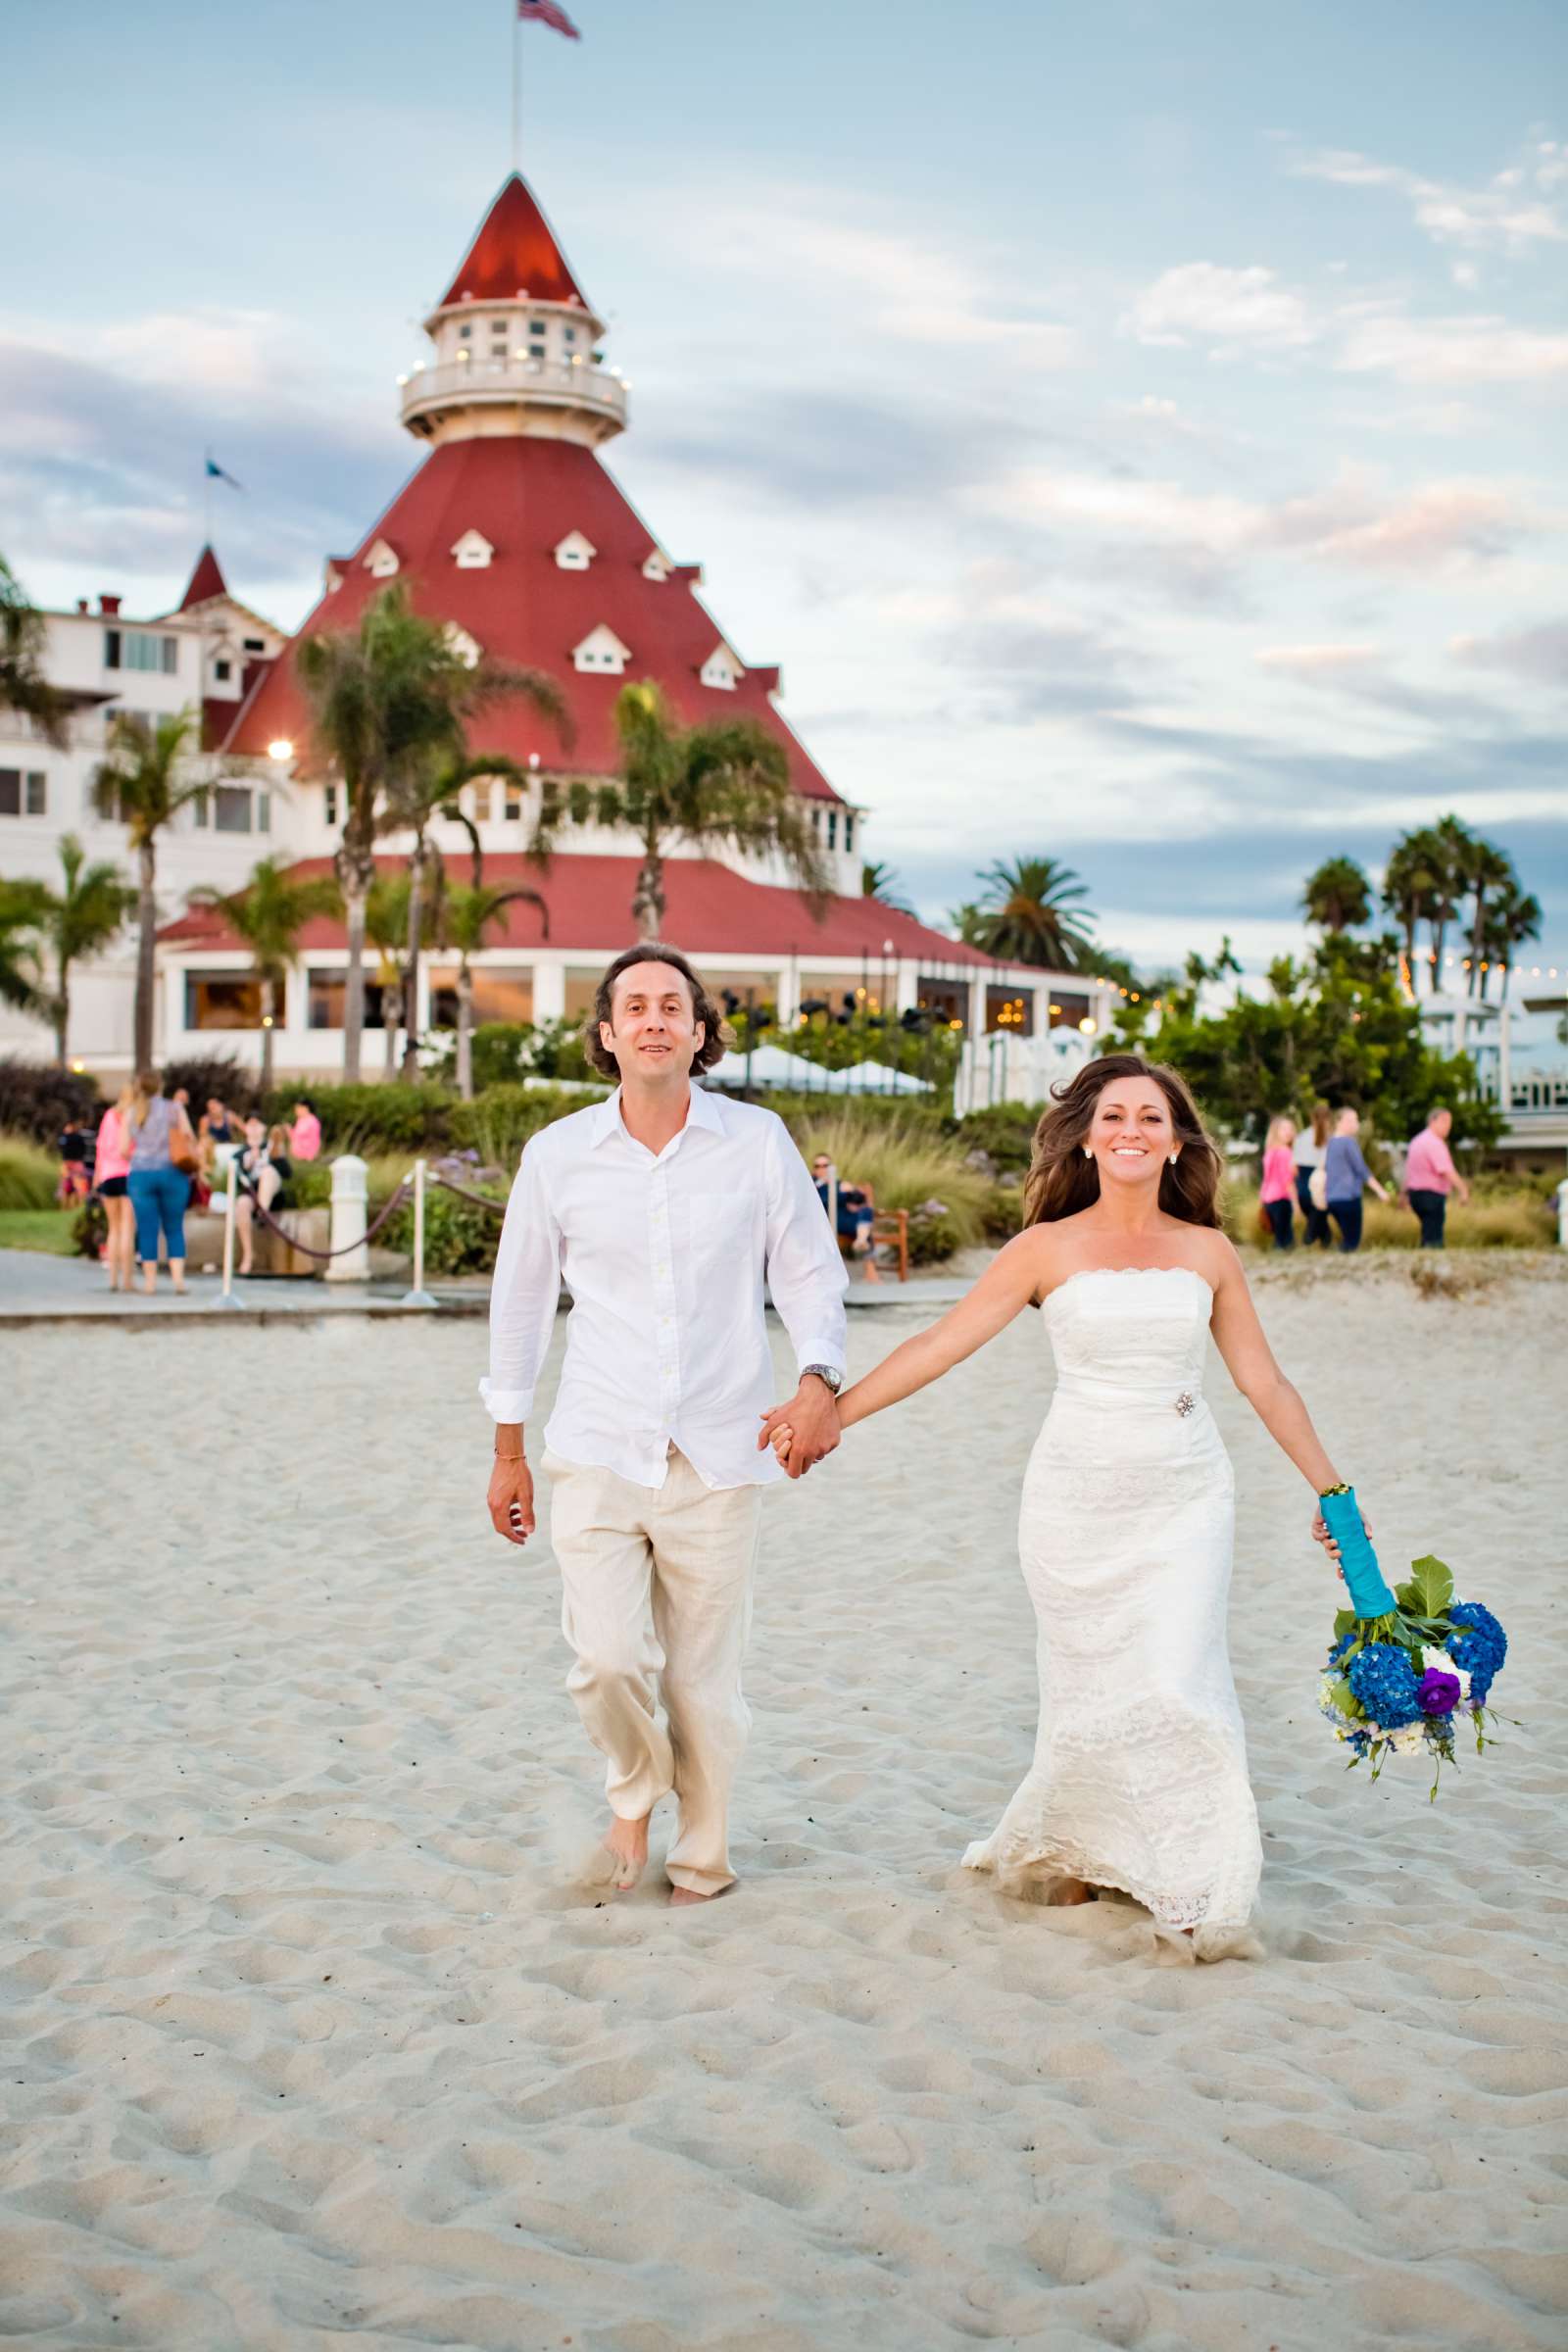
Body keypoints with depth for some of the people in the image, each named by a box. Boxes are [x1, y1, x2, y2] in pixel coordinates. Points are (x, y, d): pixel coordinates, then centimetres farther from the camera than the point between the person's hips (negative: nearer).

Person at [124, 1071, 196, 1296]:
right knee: (174, 1229, 6)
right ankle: (178, 1279, -5)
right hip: (172, 1173, -1)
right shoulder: (174, 1107, 1)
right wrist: (194, 1165, 10)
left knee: (147, 1229, 5)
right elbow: (189, 1138, -2)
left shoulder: (131, 1113, 4)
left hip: (140, 1174, 1)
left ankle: (150, 1281, 5)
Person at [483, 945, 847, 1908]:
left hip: (717, 1457, 0)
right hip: (597, 1454, 0)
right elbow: (521, 1299, 10)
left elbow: (812, 1273, 6)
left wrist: (820, 1378, -13)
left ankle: (703, 1853, 30)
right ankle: (633, 1800, 19)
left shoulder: (759, 1142, -1)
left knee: (704, 1678, 5)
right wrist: (509, 1449, 13)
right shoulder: (558, 1154, 1)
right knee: (608, 1660, -13)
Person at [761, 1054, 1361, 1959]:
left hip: (1186, 1502, 1)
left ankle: (1196, 1895, 0)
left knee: (1176, 1686, -13)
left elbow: (1265, 1382, 10)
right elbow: (940, 1344, -2)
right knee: (1090, 1695, 3)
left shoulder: (1207, 1252, 5)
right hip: (1077, 1502, 0)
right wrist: (828, 1414, -8)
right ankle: (1073, 1855, 28)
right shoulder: (1049, 1250, 0)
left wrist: (1330, 1489, 10)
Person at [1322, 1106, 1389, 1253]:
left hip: (1332, 1197, 8)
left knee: (1347, 1237, 13)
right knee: (1352, 1241, -5)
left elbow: (1325, 1170, 21)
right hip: (1348, 1197, -8)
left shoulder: (1331, 1142, 14)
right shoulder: (1349, 1142, -11)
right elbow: (1361, 1169, -12)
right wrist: (1380, 1190, -7)